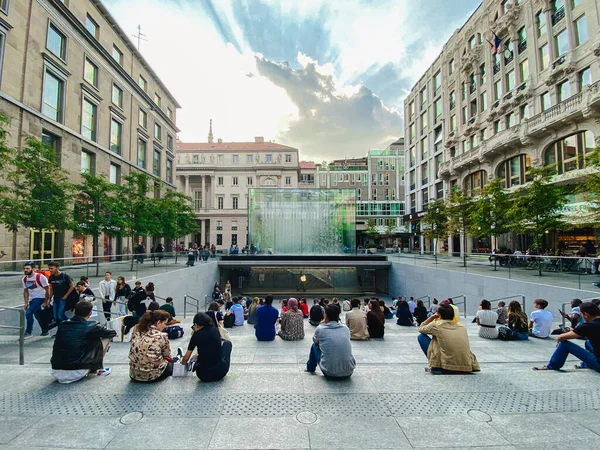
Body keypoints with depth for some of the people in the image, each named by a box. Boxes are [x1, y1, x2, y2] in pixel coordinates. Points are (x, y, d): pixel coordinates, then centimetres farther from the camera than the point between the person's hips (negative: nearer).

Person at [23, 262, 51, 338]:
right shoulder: (24, 279, 4)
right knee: (37, 316, 15)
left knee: (28, 313, -18)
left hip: (40, 298, -7)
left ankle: (28, 332, -4)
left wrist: (46, 302, -11)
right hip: (32, 299, 8)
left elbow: (47, 289, -13)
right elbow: (25, 291, 11)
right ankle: (45, 331, 31)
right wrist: (26, 303, 4)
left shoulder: (40, 277, -17)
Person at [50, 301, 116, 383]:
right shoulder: (90, 326, -8)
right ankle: (99, 369, 15)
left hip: (56, 373, 5)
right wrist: (114, 333, 32)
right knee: (105, 338, 6)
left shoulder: (62, 324, 6)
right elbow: (113, 333, 7)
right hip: (76, 374, -5)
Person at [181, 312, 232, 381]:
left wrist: (182, 363, 27)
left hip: (203, 376, -1)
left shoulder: (196, 334, -2)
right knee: (227, 343, 26)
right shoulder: (215, 330, 4)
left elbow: (186, 358, 4)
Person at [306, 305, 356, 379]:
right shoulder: (346, 328, 2)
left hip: (329, 374, -3)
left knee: (314, 345, 21)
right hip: (349, 373, 3)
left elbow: (315, 341, 17)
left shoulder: (320, 329, -6)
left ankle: (310, 368, 41)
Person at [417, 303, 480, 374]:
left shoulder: (437, 325, -2)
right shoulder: (462, 326, 10)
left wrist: (432, 317, 19)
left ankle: (435, 367, 6)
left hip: (446, 369, -6)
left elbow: (421, 329, 15)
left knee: (421, 336, 8)